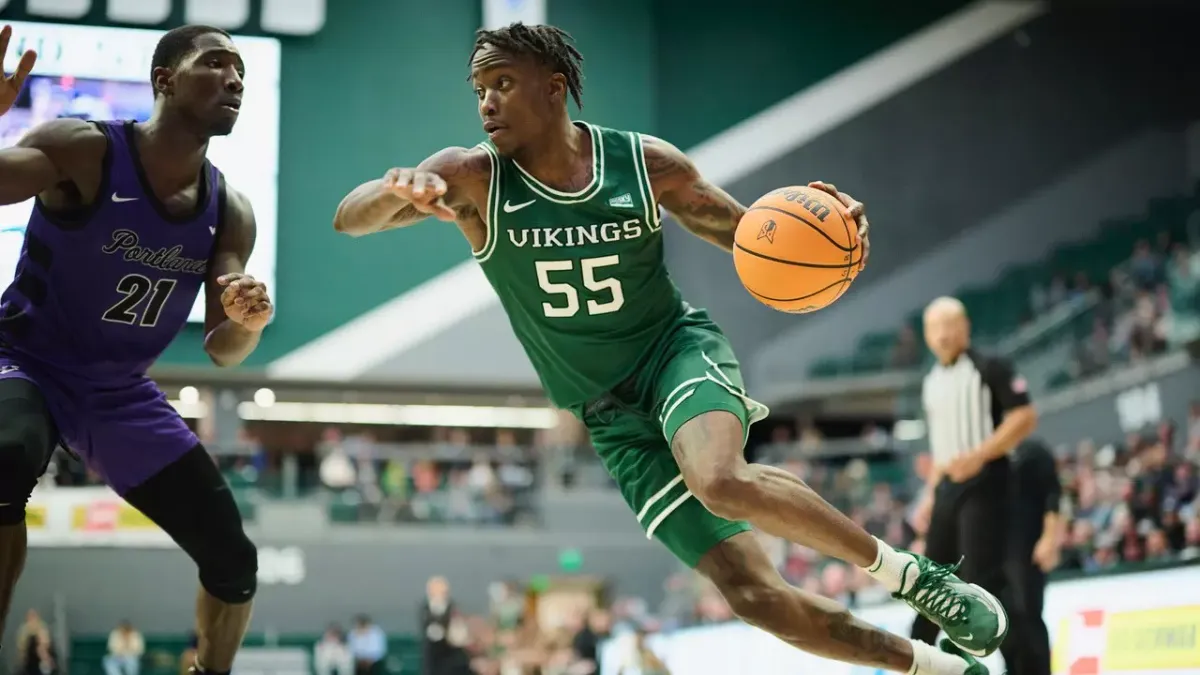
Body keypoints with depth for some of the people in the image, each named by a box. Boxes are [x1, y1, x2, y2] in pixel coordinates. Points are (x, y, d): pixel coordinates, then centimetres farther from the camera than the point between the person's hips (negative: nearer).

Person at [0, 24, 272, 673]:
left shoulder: (230, 213, -3)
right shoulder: (83, 150, -17)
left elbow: (223, 351, 0)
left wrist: (248, 321, -23)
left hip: (122, 392, 6)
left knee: (233, 561, 1)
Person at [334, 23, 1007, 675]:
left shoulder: (646, 163, -8)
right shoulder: (472, 178, -9)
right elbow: (348, 220, -22)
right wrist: (399, 191, -46)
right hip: (610, 414, 2)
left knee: (722, 481, -38)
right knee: (753, 594, -7)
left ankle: (906, 571, -16)